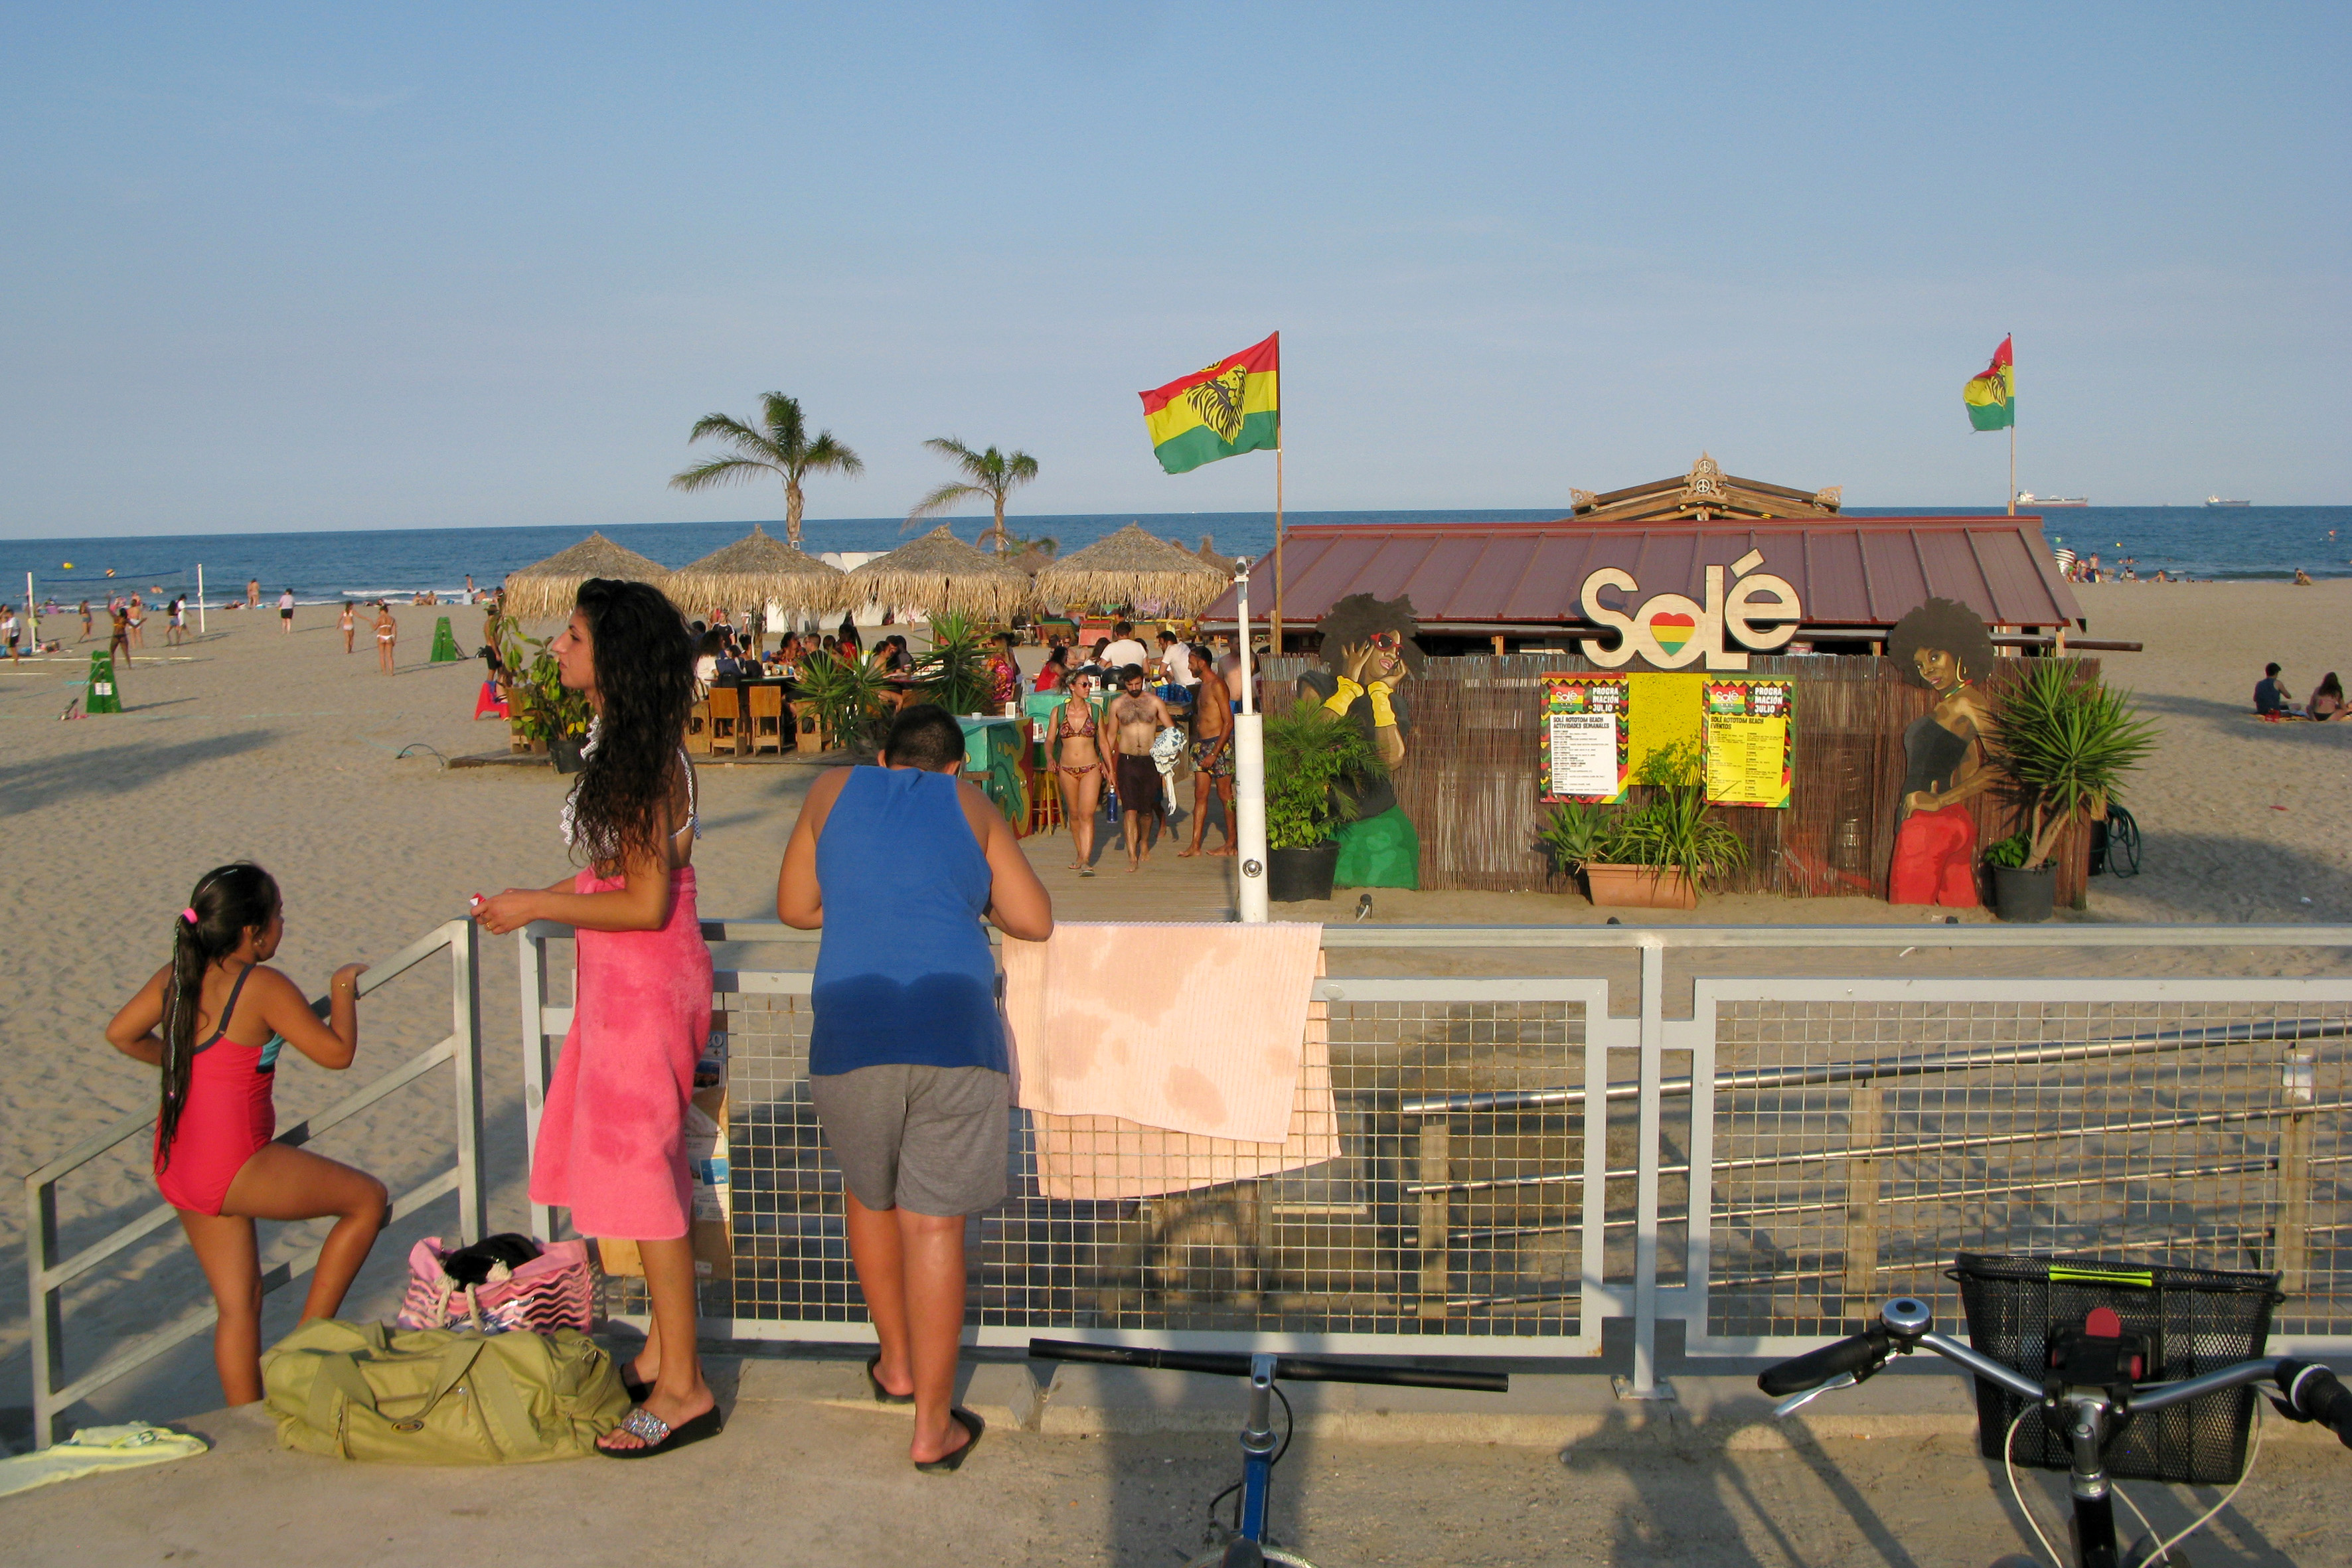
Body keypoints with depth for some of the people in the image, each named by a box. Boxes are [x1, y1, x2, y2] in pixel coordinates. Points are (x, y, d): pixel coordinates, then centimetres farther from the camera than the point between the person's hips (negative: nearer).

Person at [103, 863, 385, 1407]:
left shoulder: (176, 976, 5)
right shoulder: (263, 987, -16)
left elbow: (121, 1034, 18)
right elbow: (337, 1052, -11)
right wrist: (343, 988, 4)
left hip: (176, 1171, 8)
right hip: (234, 1168, -8)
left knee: (239, 1303, 15)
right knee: (368, 1198, 7)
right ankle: (308, 1339, 9)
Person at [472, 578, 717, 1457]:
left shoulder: (645, 758, -21)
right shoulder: (623, 743, 8)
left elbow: (647, 903, -22)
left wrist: (537, 908, -14)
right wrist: (541, 898, 13)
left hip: (647, 977, -10)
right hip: (620, 977, 10)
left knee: (640, 1170, -3)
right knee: (635, 1161, 17)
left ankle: (682, 1386, 6)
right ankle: (663, 1350, 29)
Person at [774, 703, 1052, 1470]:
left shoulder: (836, 790, 17)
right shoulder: (970, 804, 14)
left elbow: (795, 907, 23)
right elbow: (1035, 922, 11)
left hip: (851, 1032, 2)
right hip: (954, 1030, -1)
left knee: (871, 1197, 24)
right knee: (933, 1223, 3)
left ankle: (897, 1364, 39)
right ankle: (933, 1426, 7)